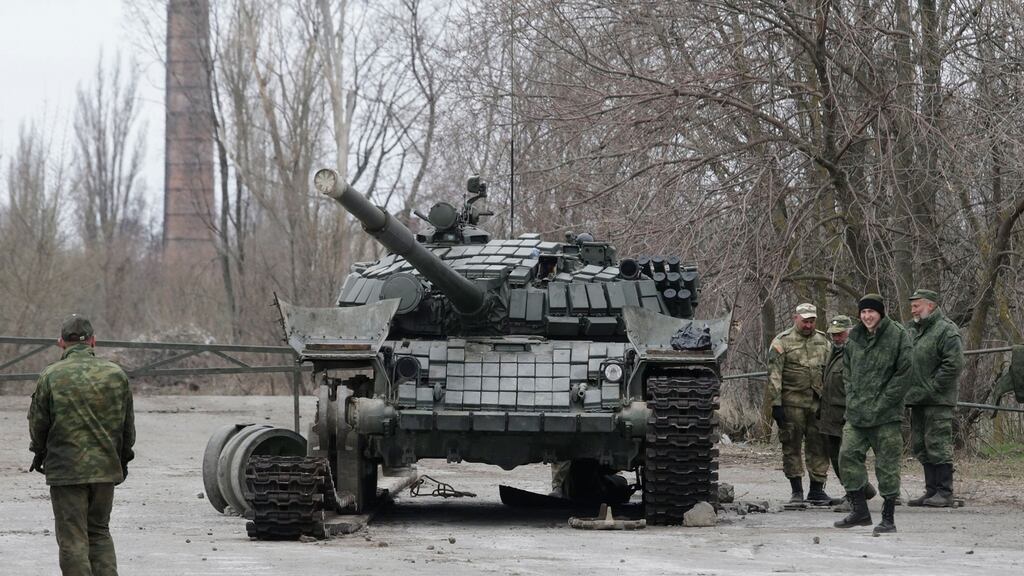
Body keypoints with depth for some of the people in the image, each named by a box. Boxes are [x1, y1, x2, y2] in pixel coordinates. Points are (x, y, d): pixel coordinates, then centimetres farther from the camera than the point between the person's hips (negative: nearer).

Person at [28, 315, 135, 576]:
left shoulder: (51, 376, -8)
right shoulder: (116, 374, 1)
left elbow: (37, 424, -2)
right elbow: (128, 424, 9)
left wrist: (39, 454, 17)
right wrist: (123, 458, 23)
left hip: (66, 470, -3)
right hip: (106, 467, 3)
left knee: (73, 539, 2)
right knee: (100, 532, 17)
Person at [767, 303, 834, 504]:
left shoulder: (823, 341, 14)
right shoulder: (782, 342, -1)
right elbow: (774, 376, -5)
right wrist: (776, 403, -11)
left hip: (818, 403, 4)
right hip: (792, 402, -4)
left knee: (819, 446, 3)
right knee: (792, 446, 0)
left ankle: (817, 489, 10)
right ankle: (796, 491, 7)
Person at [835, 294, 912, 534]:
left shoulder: (898, 336, -7)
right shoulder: (854, 338, 12)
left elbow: (905, 373, -9)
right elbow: (847, 370, 21)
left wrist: (882, 403, -11)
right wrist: (852, 397, 6)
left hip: (886, 415, -6)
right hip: (856, 414, 6)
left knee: (887, 465, -2)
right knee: (848, 456, 0)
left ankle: (888, 518, 5)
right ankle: (859, 511, 11)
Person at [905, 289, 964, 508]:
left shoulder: (946, 330, -10)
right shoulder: (913, 330, 17)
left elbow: (954, 364, -19)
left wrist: (931, 388, -17)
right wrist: (910, 390, 11)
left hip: (937, 400, -9)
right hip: (917, 399, 9)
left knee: (938, 445, -8)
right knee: (921, 446, 10)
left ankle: (945, 493, -5)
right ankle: (931, 490, 17)